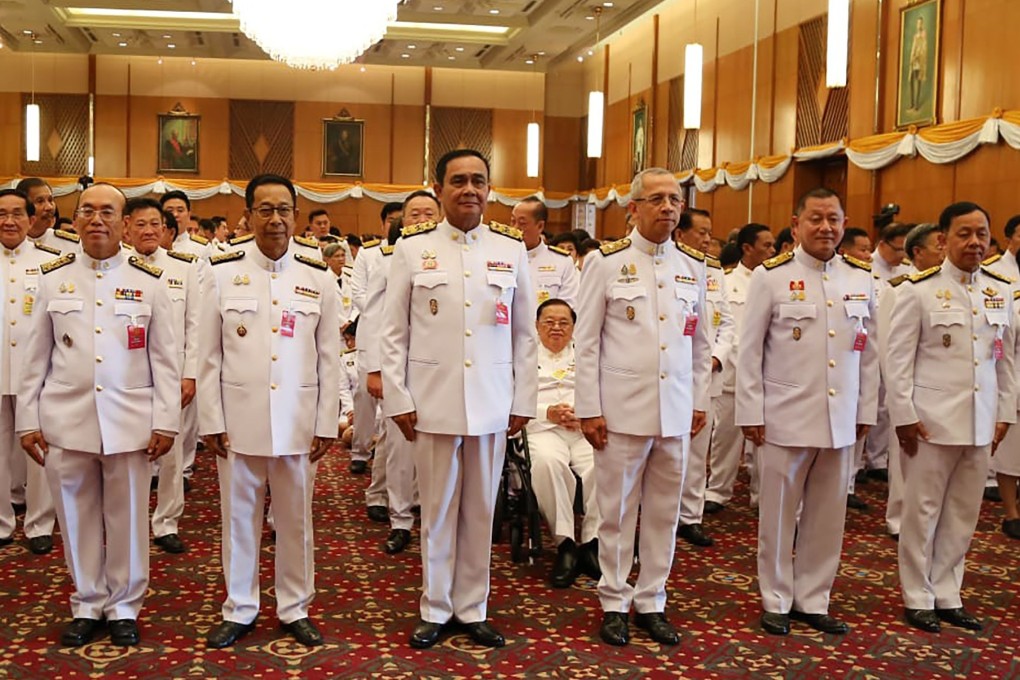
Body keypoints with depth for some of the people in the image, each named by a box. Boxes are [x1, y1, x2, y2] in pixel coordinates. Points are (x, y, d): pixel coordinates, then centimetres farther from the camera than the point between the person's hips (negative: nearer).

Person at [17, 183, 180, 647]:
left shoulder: (149, 281, 1)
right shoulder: (52, 278, 6)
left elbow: (164, 358, 1)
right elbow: (36, 357, 7)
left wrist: (165, 421, -4)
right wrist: (28, 419, 3)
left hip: (129, 420, -1)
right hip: (66, 419, 1)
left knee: (127, 518, 7)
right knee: (77, 517, 9)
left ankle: (124, 607, 22)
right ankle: (86, 605, 25)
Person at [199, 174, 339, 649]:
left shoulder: (319, 278, 3)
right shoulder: (223, 273, 1)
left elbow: (329, 358, 4)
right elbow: (208, 356, 2)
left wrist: (327, 424, 0)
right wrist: (211, 421, -3)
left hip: (298, 422, 1)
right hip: (238, 419, 0)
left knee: (296, 519, 10)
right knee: (239, 517, 10)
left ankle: (295, 609, 24)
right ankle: (239, 610, 25)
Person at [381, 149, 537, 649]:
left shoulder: (512, 249, 5)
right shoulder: (412, 248, 0)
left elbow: (525, 334, 7)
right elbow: (394, 333, 1)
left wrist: (523, 401, 4)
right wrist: (399, 400, -4)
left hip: (492, 404, 2)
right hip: (433, 402, -1)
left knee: (480, 510, 11)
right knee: (437, 510, 9)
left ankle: (472, 609, 24)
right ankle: (435, 609, 24)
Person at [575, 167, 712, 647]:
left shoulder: (693, 266, 9)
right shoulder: (606, 262, -2)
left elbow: (700, 341, 15)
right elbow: (587, 341, -3)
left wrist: (699, 401, 12)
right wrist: (589, 409, -6)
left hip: (676, 412, 4)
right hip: (621, 408, -3)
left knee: (664, 512, 10)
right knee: (617, 511, 5)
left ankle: (651, 601, 22)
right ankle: (614, 603, 19)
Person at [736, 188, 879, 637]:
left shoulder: (861, 278, 7)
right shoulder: (771, 276, -5)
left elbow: (868, 351, 11)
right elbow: (749, 351, -5)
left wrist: (866, 410, 8)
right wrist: (751, 414, -7)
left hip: (840, 421, 4)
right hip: (784, 418, -3)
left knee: (826, 516, 11)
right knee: (778, 514, 7)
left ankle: (812, 601, 26)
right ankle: (776, 602, 22)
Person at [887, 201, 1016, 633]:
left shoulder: (1001, 291, 8)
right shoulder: (919, 290, -7)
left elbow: (1007, 359, 12)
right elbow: (898, 358, -8)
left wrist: (1005, 413, 9)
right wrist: (904, 416, -11)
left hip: (980, 422, 5)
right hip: (931, 420, -5)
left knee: (963, 513, 11)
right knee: (923, 510, 5)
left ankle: (947, 596, 23)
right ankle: (918, 598, 17)